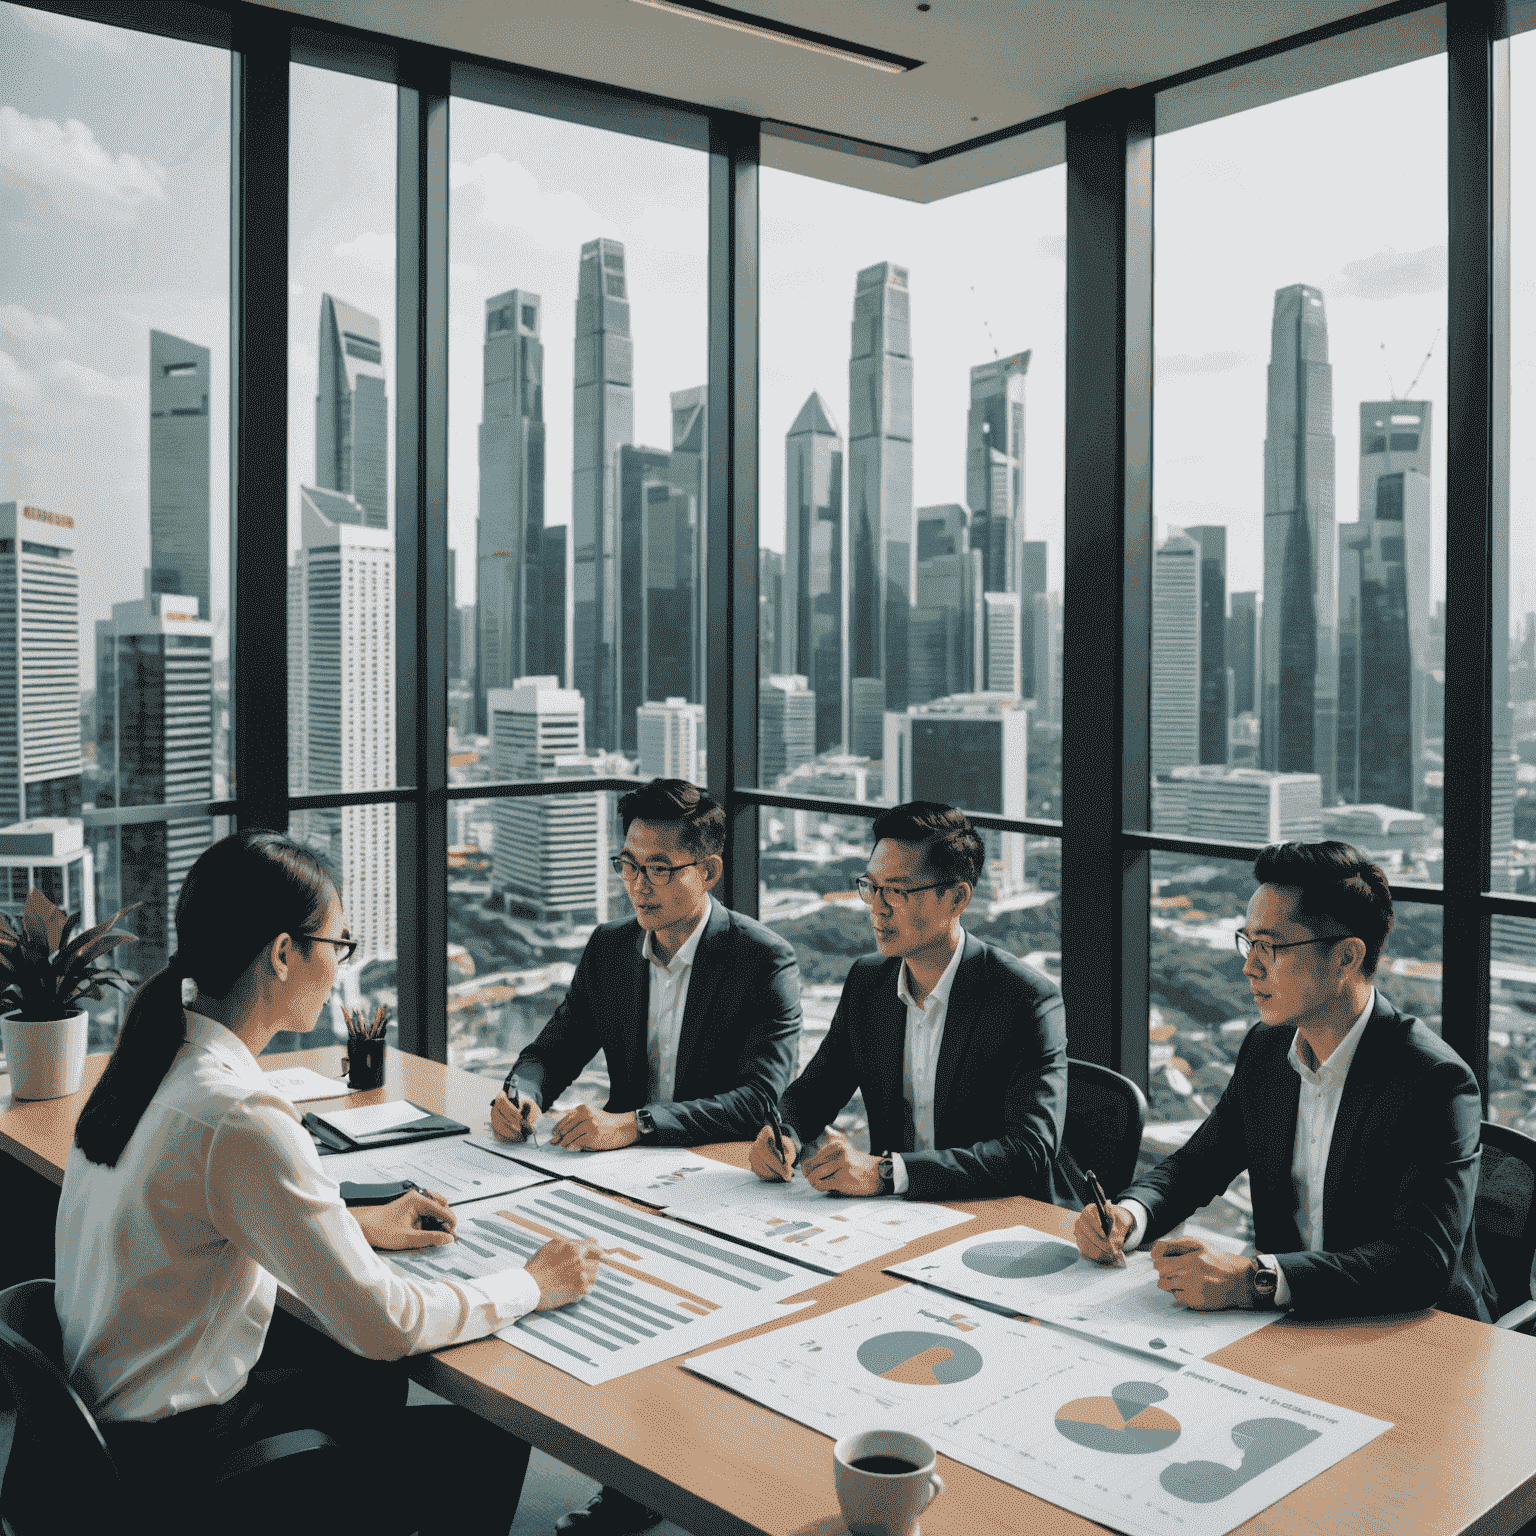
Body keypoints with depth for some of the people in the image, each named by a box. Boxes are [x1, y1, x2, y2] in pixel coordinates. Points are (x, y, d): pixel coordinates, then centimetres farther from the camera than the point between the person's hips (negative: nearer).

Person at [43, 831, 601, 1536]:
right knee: (492, 1445, -1)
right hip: (170, 1462, -9)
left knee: (368, 1377, 28)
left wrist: (356, 1225, 14)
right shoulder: (240, 1117, -31)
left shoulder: (157, 1056, -2)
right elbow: (381, 1323, -25)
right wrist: (536, 1284, -11)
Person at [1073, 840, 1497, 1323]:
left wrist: (1252, 1279, -37)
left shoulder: (1436, 1083, -19)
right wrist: (1128, 1215, -9)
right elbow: (1196, 1164, 13)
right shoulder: (1265, 1049, 3)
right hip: (1288, 1322, 7)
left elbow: (1425, 1262, -28)